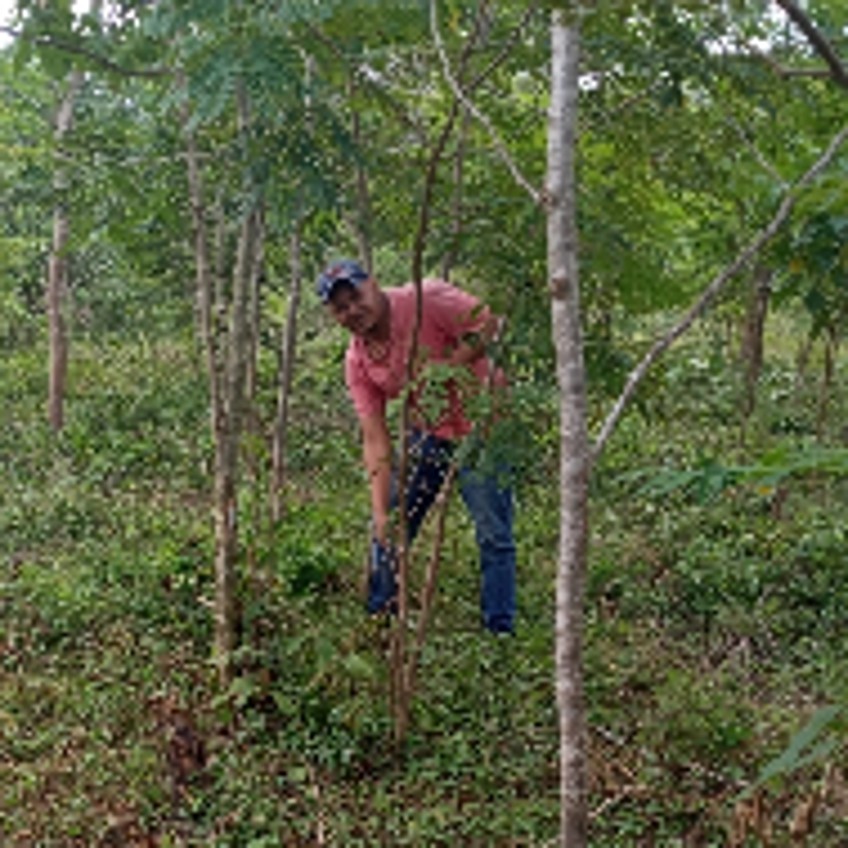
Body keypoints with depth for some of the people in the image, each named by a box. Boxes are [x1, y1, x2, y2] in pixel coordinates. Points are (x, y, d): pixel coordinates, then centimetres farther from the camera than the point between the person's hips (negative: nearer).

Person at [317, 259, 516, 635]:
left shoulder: (425, 300, -20)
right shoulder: (357, 362, -6)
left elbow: (489, 322, -21)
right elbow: (375, 438, -8)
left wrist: (447, 368, -27)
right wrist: (381, 511, -15)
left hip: (479, 426, -6)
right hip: (426, 433, 6)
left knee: (493, 536, -6)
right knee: (389, 528, 8)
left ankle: (500, 632, 4)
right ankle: (378, 621, 24)